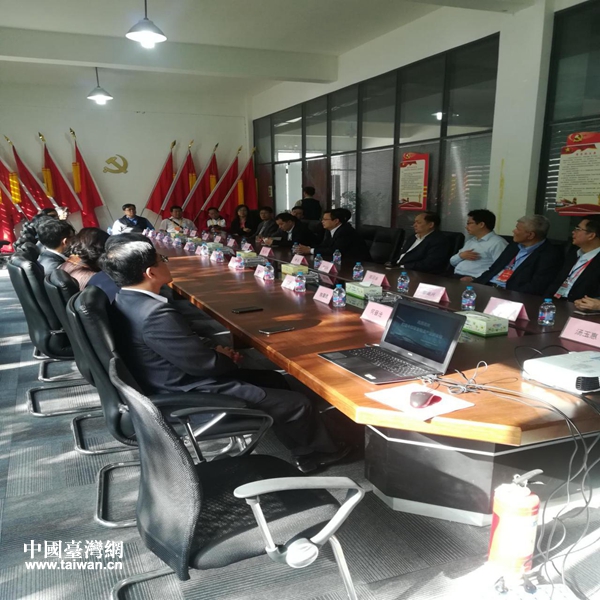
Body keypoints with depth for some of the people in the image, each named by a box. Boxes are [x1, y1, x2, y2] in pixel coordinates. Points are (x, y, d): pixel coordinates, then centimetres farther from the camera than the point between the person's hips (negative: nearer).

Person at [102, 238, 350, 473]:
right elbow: (204, 364, -25)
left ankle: (306, 453, 31)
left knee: (273, 379, 19)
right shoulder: (155, 314, -31)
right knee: (298, 404, -1)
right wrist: (226, 357, -4)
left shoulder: (125, 300, 1)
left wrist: (214, 352, -2)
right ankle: (322, 451, 29)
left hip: (173, 385, 10)